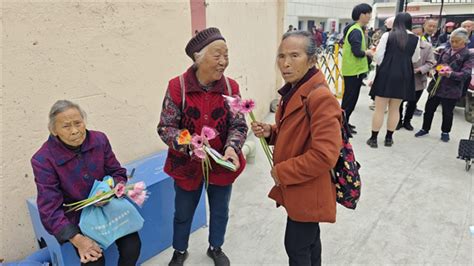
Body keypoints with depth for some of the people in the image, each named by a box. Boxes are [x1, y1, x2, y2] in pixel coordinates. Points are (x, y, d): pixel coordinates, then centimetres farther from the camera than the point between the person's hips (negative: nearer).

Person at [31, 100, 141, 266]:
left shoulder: (99, 140, -8)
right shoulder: (43, 160, -17)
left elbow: (118, 173, 2)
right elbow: (50, 208, -16)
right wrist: (77, 239, -25)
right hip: (76, 216, -2)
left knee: (132, 247, -15)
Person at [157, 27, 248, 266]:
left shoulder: (230, 87, -8)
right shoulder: (177, 86, -16)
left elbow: (239, 126, -7)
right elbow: (165, 127, -14)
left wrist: (232, 148, -27)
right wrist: (188, 145, -32)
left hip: (222, 164, 2)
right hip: (187, 165, -2)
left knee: (220, 211, 21)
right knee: (183, 213, 19)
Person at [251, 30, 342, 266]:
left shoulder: (321, 97, -25)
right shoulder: (292, 91, 5)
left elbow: (325, 155, -30)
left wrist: (282, 172, -20)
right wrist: (270, 132, -3)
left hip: (308, 190, -9)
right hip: (296, 186, 9)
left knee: (296, 246, 9)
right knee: (308, 239, 26)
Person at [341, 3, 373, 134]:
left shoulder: (353, 29, 13)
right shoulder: (356, 31, -18)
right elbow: (357, 52, -25)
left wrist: (365, 50, 7)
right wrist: (367, 52, -8)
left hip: (351, 69, 10)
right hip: (354, 70, -10)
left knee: (349, 97, 16)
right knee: (350, 98, -2)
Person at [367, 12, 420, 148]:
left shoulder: (387, 35, -6)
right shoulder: (415, 39, 3)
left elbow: (378, 56, -6)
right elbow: (415, 59, 13)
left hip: (386, 73, -3)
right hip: (404, 76, 3)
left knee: (379, 108, 3)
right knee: (394, 109, 13)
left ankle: (373, 139, 7)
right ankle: (388, 138, 20)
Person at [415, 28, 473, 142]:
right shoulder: (445, 52, 8)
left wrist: (450, 74, -32)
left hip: (451, 90, -4)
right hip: (436, 86, 4)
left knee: (447, 112, 9)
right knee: (429, 108, 9)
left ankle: (445, 132, 28)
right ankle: (425, 129, 25)